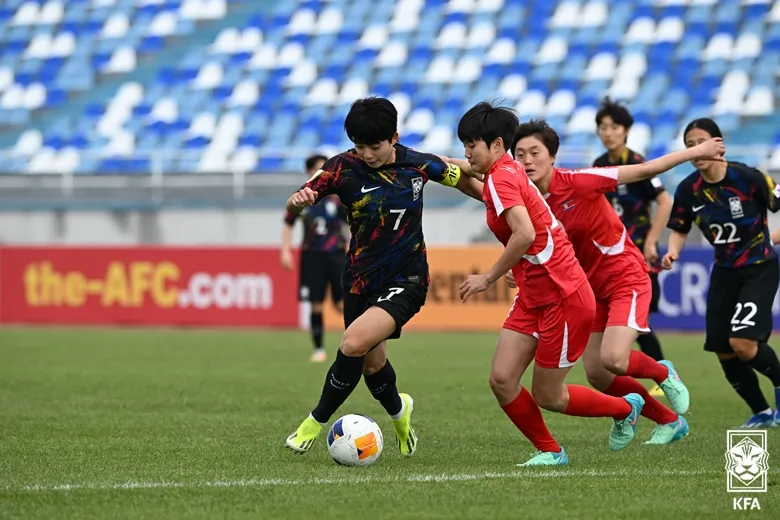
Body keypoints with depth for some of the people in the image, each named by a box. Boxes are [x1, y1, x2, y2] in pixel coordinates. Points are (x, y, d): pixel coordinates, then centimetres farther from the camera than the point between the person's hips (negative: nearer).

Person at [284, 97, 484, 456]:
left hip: (406, 280, -2)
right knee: (372, 363, 13)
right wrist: (298, 201, -42)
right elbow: (292, 207, -18)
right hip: (361, 279, 2)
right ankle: (398, 411, 47)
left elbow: (461, 178, 11)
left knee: (354, 344, -23)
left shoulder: (417, 164, -9)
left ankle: (318, 420, -4)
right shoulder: (343, 167, -12)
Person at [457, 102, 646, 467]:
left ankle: (625, 409, 25)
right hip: (533, 297, 9)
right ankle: (549, 452, 13)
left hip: (563, 298, -9)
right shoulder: (510, 173, 12)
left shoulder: (501, 178, -17)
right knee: (502, 380, -2)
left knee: (547, 397, 2)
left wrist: (488, 279, -22)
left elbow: (525, 234, -30)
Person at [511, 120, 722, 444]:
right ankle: (670, 421, 23)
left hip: (626, 278, -7)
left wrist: (697, 152, -11)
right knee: (597, 376, 3)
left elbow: (643, 171, -14)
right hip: (592, 289, 7)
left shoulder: (576, 183, -20)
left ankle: (664, 374, 10)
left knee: (613, 359, -25)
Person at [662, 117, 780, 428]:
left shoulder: (748, 178, -21)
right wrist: (673, 251, -13)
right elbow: (680, 229, 6)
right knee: (723, 352, 4)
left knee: (743, 343, -20)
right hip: (725, 271, 5)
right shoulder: (688, 190, -7)